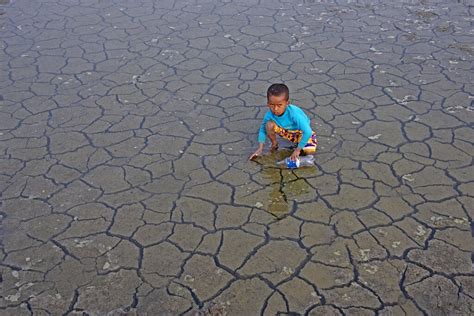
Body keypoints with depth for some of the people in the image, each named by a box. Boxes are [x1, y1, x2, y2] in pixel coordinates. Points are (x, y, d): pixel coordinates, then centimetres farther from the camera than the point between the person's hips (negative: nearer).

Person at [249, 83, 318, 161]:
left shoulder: (294, 113, -39)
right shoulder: (269, 114, -26)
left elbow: (307, 132, -36)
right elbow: (262, 129, -8)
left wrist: (297, 149, -31)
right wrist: (260, 149, -14)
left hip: (301, 132, -3)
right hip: (287, 132, 3)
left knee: (310, 150, -27)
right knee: (269, 125, -25)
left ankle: (299, 142, 7)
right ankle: (274, 144, 4)